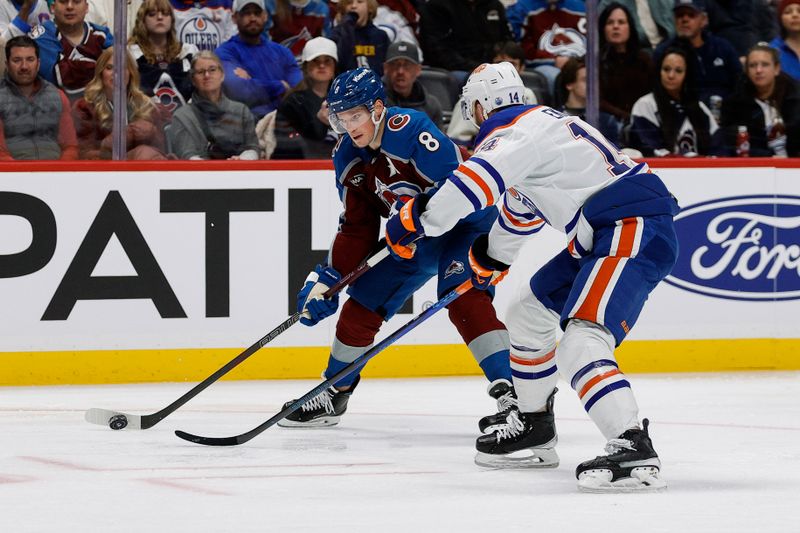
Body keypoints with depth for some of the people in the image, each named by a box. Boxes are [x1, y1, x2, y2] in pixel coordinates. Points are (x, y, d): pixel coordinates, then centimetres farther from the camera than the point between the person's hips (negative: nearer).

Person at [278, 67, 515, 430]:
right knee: (360, 306, 8)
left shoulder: (409, 129, -28)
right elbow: (355, 229, 2)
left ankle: (511, 391, -33)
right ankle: (334, 394, 27)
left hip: (465, 221, -8)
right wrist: (327, 279, -4)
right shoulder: (348, 158, -3)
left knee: (463, 300, -30)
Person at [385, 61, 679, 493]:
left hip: (633, 231, -11)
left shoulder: (515, 130, -9)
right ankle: (533, 429, 34)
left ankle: (633, 450, -41)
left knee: (582, 341, -26)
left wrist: (420, 220, -24)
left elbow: (480, 178, -30)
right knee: (529, 311, 23)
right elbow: (521, 208, 39)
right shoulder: (540, 123, 23)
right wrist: (490, 255, 51)